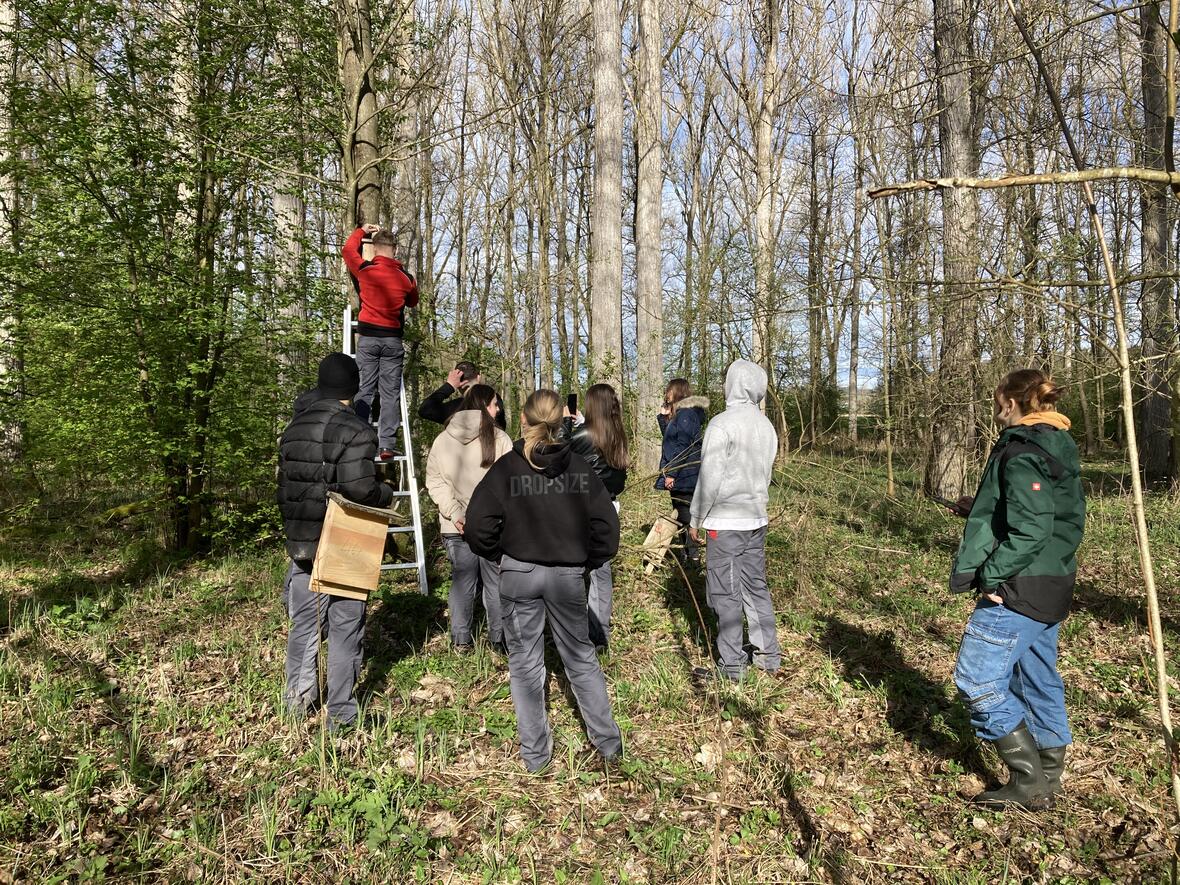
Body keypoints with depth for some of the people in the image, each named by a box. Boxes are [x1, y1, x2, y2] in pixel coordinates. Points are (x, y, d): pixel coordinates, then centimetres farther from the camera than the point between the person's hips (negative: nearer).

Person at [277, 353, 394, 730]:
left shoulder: (293, 428, 6)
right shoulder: (355, 431, -18)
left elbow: (284, 484, 12)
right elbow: (359, 488, -26)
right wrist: (387, 494, -5)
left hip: (301, 543, 6)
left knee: (304, 621, 20)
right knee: (345, 628, 6)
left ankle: (298, 696, 33)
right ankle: (340, 712, 14)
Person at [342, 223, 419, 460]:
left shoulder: (365, 270, -2)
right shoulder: (405, 277, 2)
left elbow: (349, 249, 18)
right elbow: (413, 302, 20)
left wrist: (362, 231, 32)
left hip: (368, 337, -1)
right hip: (393, 338, 1)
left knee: (364, 391, 3)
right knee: (390, 393, 2)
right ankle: (387, 445, -2)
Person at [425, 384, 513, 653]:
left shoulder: (442, 440, 1)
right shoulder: (499, 439, -10)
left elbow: (434, 482, -1)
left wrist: (453, 512, -3)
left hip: (456, 527, 3)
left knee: (462, 581, 14)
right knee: (496, 582, 9)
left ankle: (461, 640, 21)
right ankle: (498, 639, 17)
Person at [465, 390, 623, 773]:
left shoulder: (506, 467, -10)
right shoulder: (579, 467, -4)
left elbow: (478, 526, -13)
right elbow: (606, 526, -4)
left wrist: (502, 556, 5)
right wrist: (584, 561, 10)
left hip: (518, 575, -2)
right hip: (568, 576, 2)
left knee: (525, 663, 12)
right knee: (581, 658, 16)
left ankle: (535, 754, 22)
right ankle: (609, 744, 22)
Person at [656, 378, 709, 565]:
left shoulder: (686, 413, -15)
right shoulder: (678, 413, 16)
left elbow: (682, 445, -20)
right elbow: (669, 438, 21)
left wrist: (671, 474, -21)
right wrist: (663, 417, 12)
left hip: (684, 475, -10)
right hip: (680, 476, 10)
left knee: (685, 515, -5)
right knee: (680, 515, 15)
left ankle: (692, 555, 1)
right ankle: (685, 555, 23)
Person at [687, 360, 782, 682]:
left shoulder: (723, 424, -15)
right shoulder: (767, 426, 8)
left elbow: (709, 478, -15)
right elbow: (765, 474, 14)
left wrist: (696, 519, -5)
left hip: (725, 522, -7)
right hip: (757, 520, 7)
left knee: (726, 595, 1)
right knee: (756, 587, 16)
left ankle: (731, 666, 8)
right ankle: (769, 655, 25)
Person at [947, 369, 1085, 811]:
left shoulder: (1022, 451, -18)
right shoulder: (1060, 448, 13)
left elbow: (1030, 529, -26)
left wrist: (992, 576, -20)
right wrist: (980, 509, 17)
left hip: (1017, 591, -10)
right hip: (1051, 590, 10)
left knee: (977, 680, -4)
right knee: (1038, 679, 18)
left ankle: (1028, 783, 4)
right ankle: (1048, 775, 30)